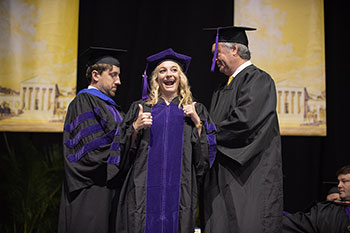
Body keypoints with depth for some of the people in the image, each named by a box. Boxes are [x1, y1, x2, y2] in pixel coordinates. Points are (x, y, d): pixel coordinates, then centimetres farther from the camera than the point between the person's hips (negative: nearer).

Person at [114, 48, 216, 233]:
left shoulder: (196, 110, 11)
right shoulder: (140, 108, 11)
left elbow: (207, 152, 4)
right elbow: (124, 148, 7)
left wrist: (197, 121, -7)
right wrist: (136, 127, -9)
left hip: (180, 189, 0)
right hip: (145, 188, 0)